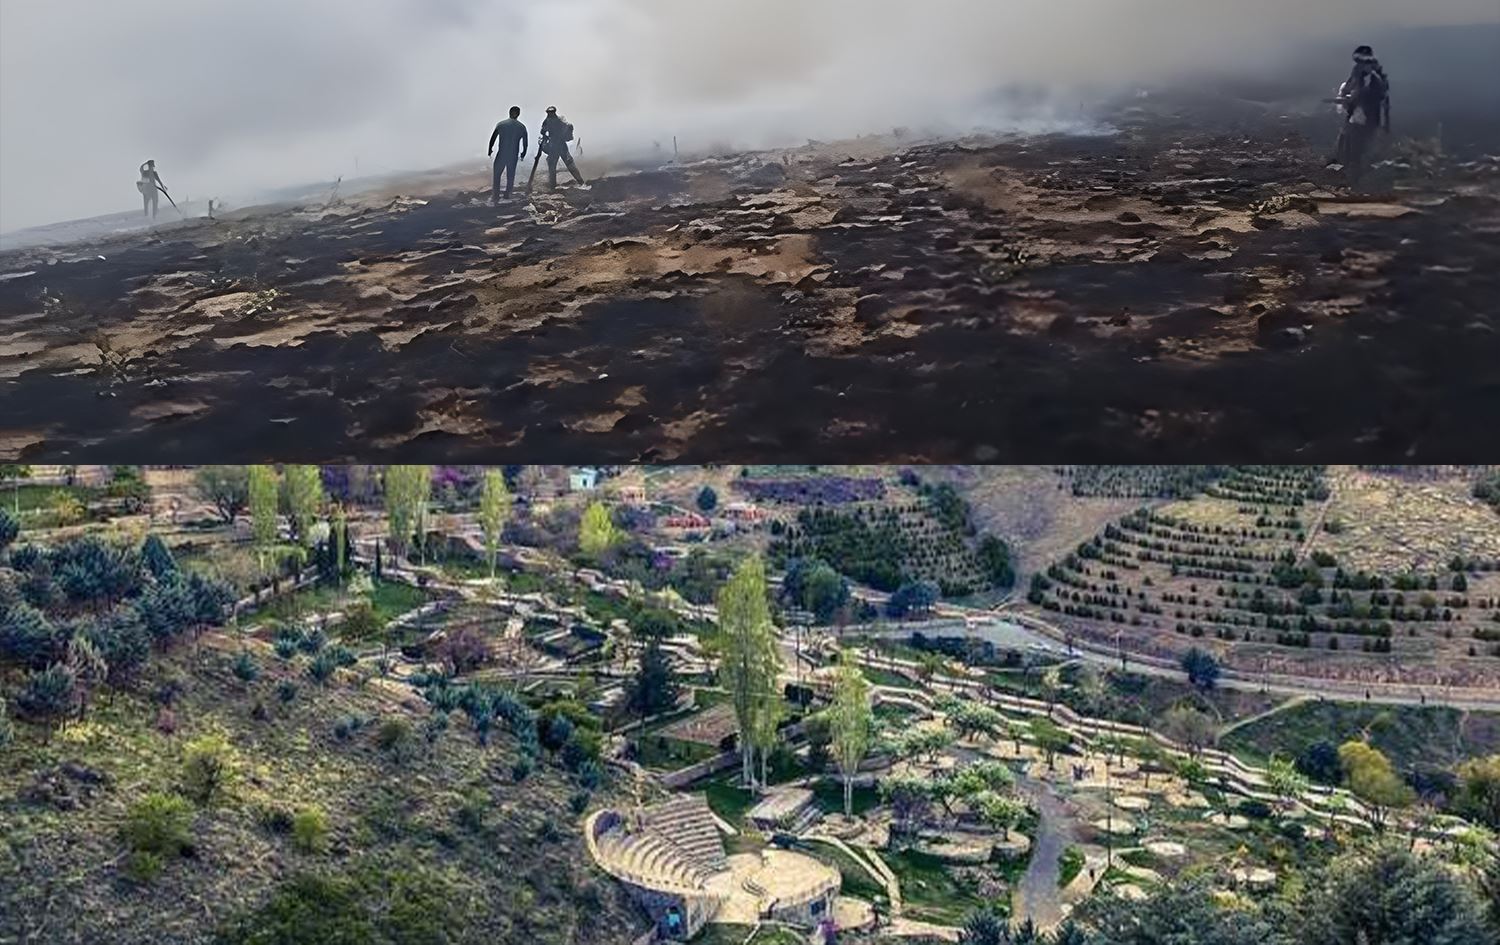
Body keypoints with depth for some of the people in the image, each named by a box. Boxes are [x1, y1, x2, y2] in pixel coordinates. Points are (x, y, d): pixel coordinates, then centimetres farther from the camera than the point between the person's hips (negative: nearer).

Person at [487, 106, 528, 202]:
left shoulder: (501, 124, -4)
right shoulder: (521, 127, -2)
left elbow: (492, 139, -1)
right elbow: (525, 143, 2)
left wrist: (490, 150, 13)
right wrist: (523, 154, 17)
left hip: (501, 154, -1)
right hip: (514, 156, 1)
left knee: (496, 175, 7)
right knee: (511, 176, 16)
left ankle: (495, 197, 1)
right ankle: (508, 194, 22)